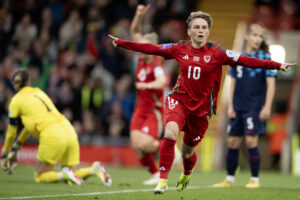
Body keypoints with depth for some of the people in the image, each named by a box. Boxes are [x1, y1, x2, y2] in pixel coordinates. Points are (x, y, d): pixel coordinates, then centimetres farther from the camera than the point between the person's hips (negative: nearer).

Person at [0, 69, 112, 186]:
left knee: (39, 177, 6)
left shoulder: (16, 100, 7)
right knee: (70, 180, 12)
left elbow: (11, 132, 14)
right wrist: (17, 145, 41)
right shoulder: (38, 92, 25)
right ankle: (94, 169, -14)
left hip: (52, 136, -6)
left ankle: (64, 175, -21)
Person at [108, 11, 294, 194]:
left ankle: (187, 174, 48)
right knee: (170, 133, -29)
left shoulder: (216, 53, -8)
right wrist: (121, 43, 4)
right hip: (179, 100, 0)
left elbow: (244, 60, -14)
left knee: (187, 151, 10)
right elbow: (150, 48, 4)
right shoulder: (180, 49, -2)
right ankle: (163, 180, -20)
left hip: (201, 108, 0)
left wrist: (277, 65, -22)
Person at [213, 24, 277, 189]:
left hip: (255, 107, -4)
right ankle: (229, 179, 15)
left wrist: (267, 107, -14)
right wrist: (230, 106, 7)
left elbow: (271, 84, -7)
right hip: (238, 108, 4)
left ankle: (255, 179, 2)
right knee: (233, 142, 5)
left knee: (251, 141, -10)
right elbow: (233, 83, 13)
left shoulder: (265, 58, -3)